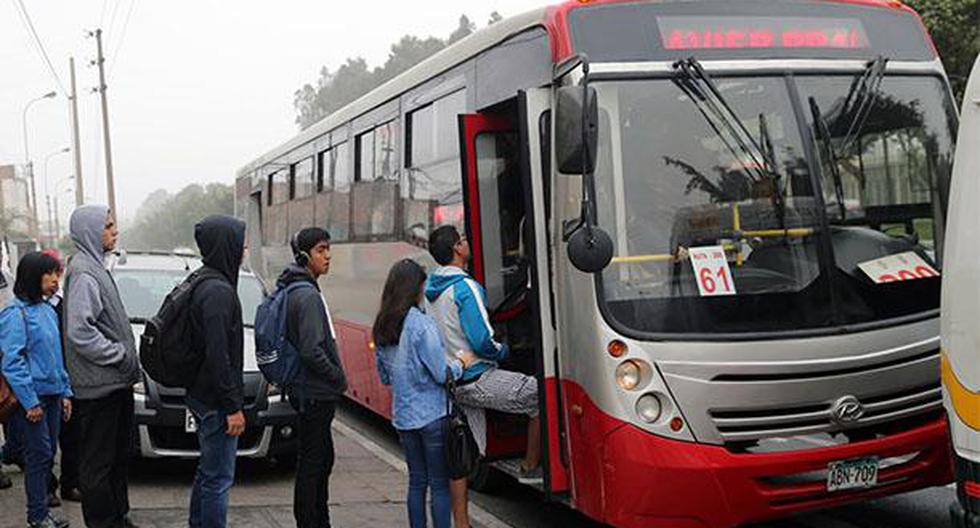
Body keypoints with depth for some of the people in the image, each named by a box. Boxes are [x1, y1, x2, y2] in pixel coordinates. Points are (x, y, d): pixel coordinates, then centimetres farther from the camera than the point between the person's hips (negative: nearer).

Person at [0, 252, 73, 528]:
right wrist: (29, 401, -18)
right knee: (40, 454, -4)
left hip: (52, 395, 8)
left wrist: (65, 392, 14)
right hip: (32, 397, -8)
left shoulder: (48, 311, 12)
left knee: (48, 453, 11)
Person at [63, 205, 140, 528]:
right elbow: (80, 332, -24)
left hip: (116, 382, 10)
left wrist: (128, 361, 15)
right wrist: (122, 356, -17)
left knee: (119, 455, 18)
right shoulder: (83, 273, -16)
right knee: (98, 462, -1)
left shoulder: (95, 268, 16)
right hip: (99, 385, -10)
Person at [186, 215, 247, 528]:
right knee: (218, 478, -2)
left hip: (202, 395, 10)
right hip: (216, 401, -10)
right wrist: (233, 406, -20)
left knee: (208, 473, 20)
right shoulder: (218, 292, -20)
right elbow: (218, 356, -24)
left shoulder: (203, 285, 11)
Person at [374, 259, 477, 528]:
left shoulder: (381, 327, 5)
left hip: (403, 417, 7)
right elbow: (441, 374, -15)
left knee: (417, 480, 15)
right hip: (432, 415, -7)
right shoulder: (422, 325, -17)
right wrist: (461, 363, 2)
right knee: (440, 483, 2)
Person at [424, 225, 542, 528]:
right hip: (477, 379, -9)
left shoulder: (430, 290, 10)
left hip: (451, 384, 9)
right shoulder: (465, 287, -17)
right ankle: (531, 467, 11)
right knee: (541, 396, 1)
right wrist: (502, 351, -2)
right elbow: (482, 341, -21)